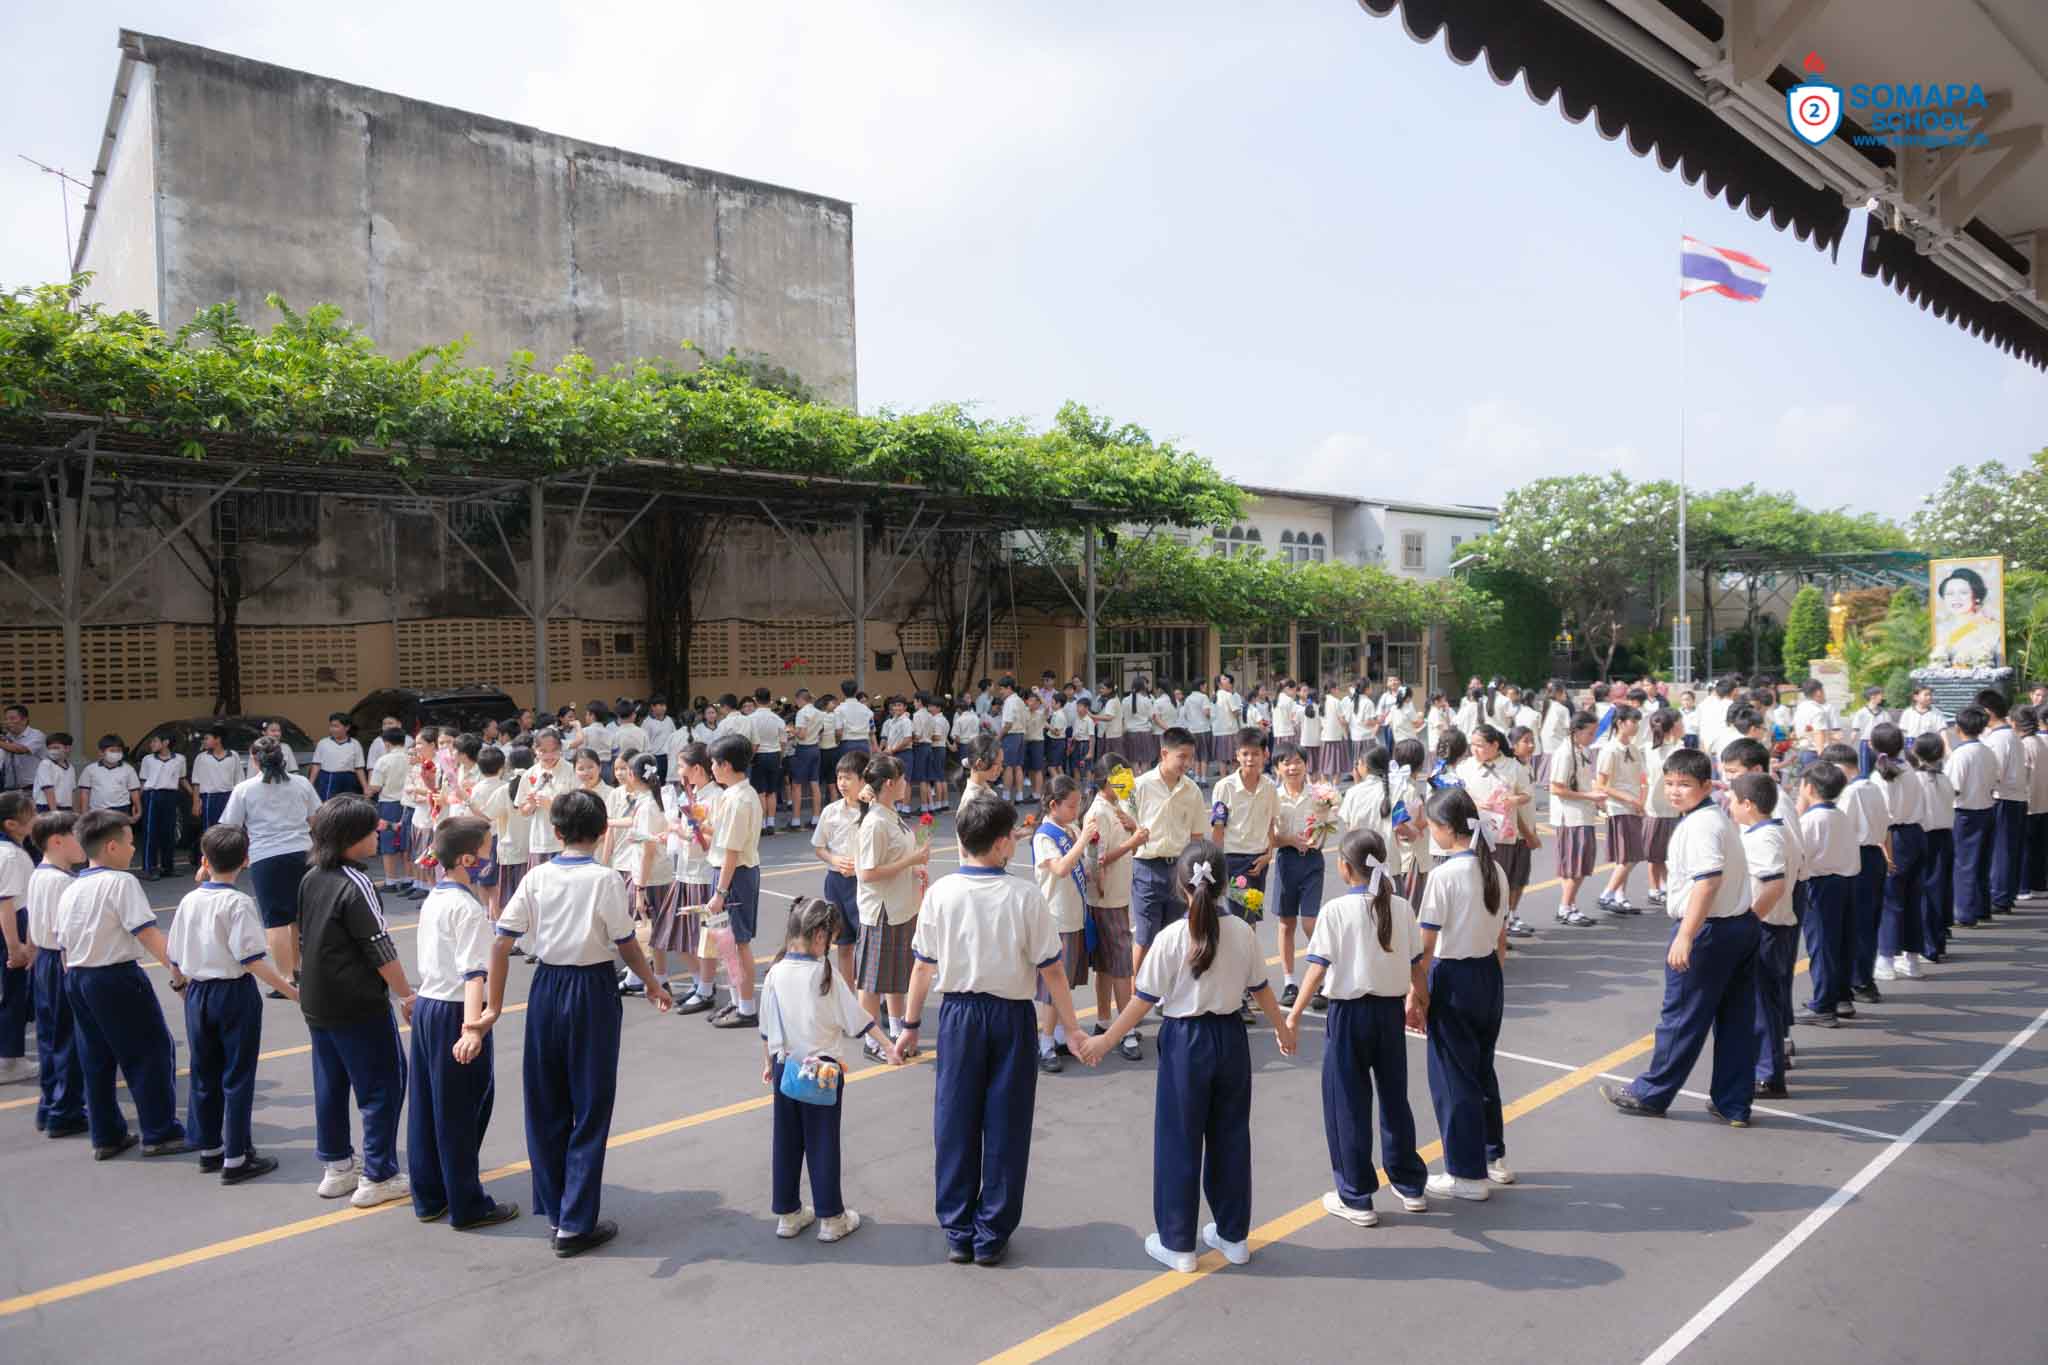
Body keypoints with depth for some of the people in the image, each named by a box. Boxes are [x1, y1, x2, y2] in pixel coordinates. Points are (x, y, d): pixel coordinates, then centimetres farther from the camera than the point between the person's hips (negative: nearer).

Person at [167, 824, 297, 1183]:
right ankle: (235, 1158, 8)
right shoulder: (238, 903, -17)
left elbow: (174, 958, 8)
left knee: (204, 1073, 17)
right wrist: (288, 990, -16)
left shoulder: (189, 901, 1)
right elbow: (252, 960, -21)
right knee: (237, 1076, 3)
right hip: (234, 992, -6)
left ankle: (208, 1147, 29)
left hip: (198, 992, 6)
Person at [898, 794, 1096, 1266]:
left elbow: (923, 966, -4)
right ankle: (992, 1236, 21)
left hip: (959, 1014, 2)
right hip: (1011, 1016, -1)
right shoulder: (1025, 896, -14)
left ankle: (957, 1233, 24)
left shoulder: (940, 893, -9)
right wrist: (1073, 1030, 0)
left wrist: (911, 1024, 8)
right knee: (1005, 1126, 11)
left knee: (956, 1124, 14)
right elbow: (1051, 970, -10)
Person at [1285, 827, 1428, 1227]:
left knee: (1348, 1105, 7)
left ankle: (1356, 1199, 15)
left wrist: (1294, 1015, -14)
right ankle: (1411, 1186, 33)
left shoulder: (1336, 911, -15)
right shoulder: (1401, 908, -2)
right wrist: (1418, 999, 22)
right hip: (1391, 1010, 5)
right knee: (1395, 1098, 20)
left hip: (1349, 1012, -5)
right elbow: (1416, 965, 4)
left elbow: (1318, 969, -18)